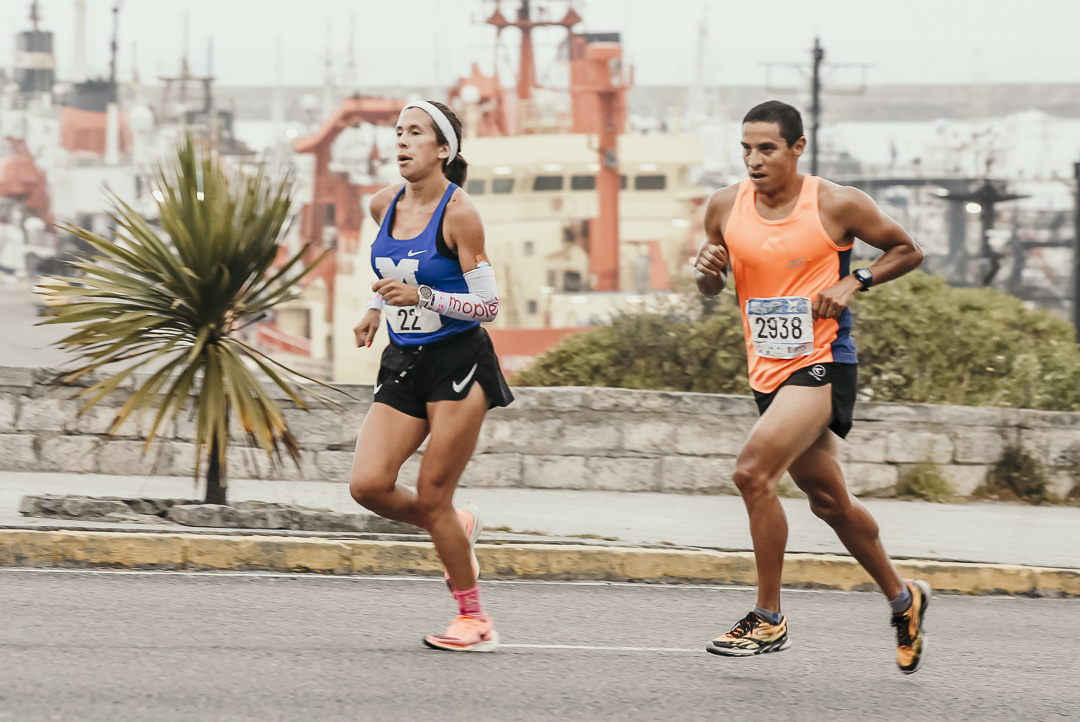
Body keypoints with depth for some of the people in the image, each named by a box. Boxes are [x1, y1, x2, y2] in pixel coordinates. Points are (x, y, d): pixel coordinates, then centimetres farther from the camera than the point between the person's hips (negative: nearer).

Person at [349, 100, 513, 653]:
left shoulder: (458, 213, -13)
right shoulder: (383, 206, 6)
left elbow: (488, 305, -13)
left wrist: (420, 296, -23)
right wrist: (376, 308, 17)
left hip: (458, 363, -6)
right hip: (403, 364, 6)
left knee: (432, 497, -5)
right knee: (368, 485, -8)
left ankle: (474, 619, 9)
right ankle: (456, 529, 21)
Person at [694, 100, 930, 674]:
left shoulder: (837, 205, -10)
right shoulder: (725, 207, 2)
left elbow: (908, 250, 3)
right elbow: (712, 287, 16)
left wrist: (854, 282, -12)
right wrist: (707, 272, -8)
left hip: (821, 364, -6)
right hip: (768, 370, 6)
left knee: (753, 470, -22)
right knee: (828, 500, 17)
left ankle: (769, 618, -12)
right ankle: (902, 597, 38)